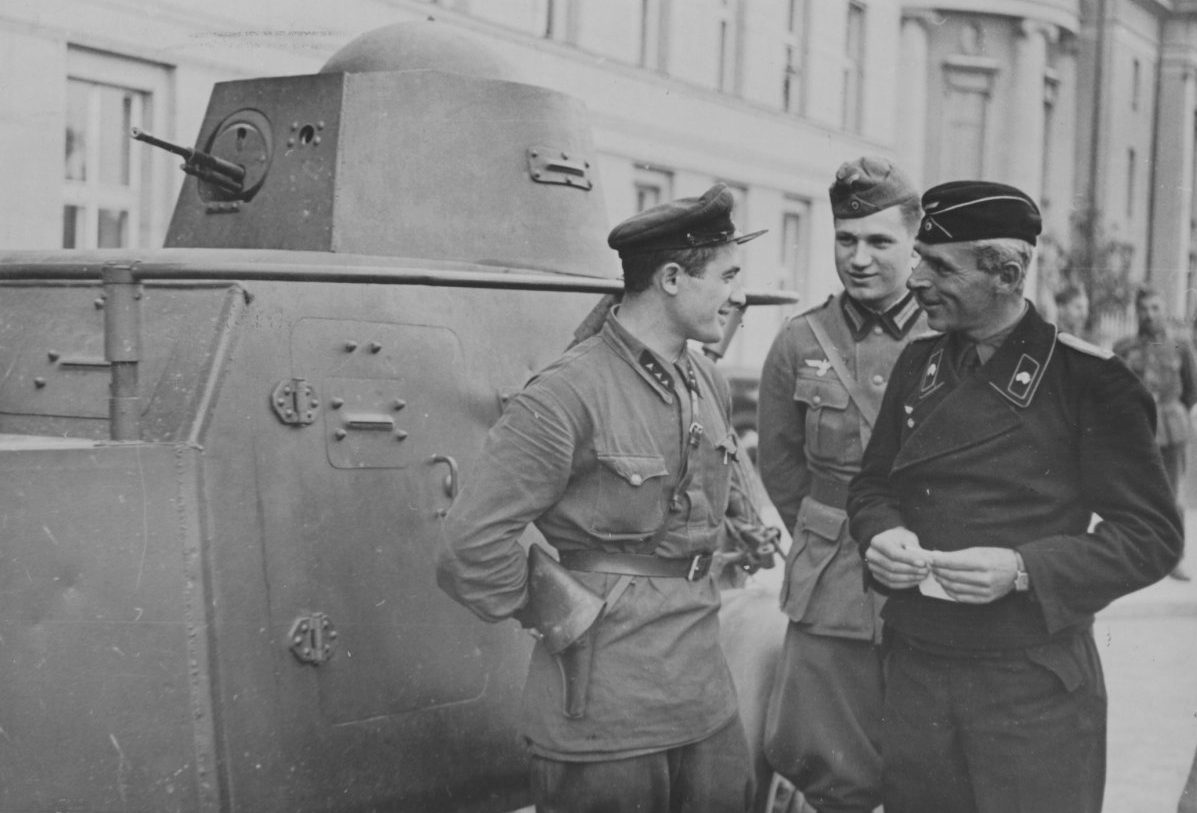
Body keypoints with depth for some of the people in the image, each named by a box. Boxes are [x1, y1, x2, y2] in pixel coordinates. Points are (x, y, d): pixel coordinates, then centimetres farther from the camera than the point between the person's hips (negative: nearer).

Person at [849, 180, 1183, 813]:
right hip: (912, 670, 5)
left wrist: (1023, 570, -21)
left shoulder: (1087, 380, -9)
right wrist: (881, 533, -6)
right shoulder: (918, 363, 7)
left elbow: (1153, 536, -9)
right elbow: (873, 482, 17)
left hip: (1035, 689, -5)